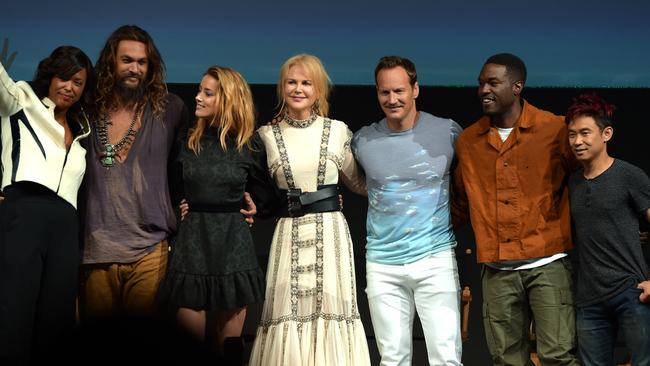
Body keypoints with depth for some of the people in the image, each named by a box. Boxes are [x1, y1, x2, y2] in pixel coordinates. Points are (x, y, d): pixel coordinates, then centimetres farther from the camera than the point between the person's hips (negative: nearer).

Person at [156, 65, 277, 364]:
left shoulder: (250, 146, 2)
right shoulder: (186, 143, 5)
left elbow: (265, 195, 15)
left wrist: (251, 208, 4)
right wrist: (179, 212, 3)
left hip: (233, 245, -1)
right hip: (192, 244, 1)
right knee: (190, 340, 2)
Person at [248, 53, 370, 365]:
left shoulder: (338, 131, 4)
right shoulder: (268, 135, 5)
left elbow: (357, 182, 14)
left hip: (330, 231, 0)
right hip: (288, 232, 0)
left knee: (330, 307, -1)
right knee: (287, 313, -1)